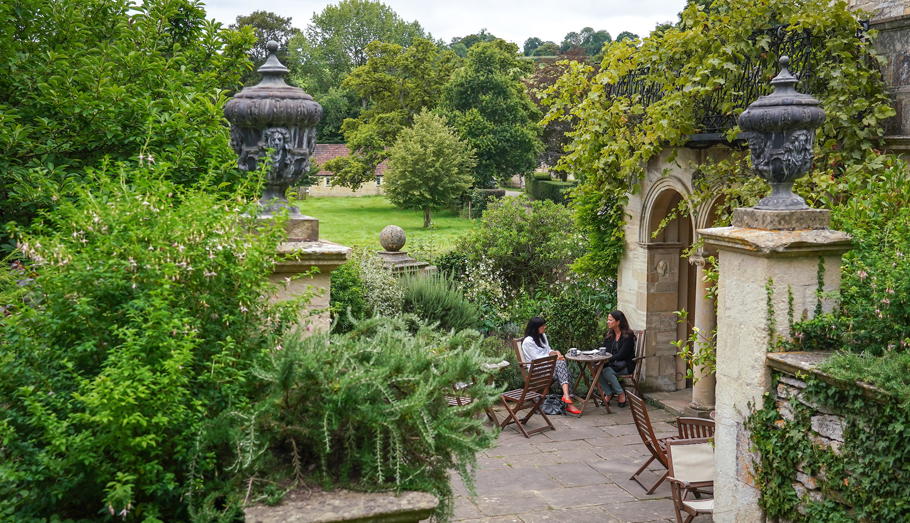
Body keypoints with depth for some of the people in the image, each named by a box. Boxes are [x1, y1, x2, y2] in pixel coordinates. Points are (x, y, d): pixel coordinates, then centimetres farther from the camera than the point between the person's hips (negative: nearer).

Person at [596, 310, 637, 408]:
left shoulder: (628, 336, -9)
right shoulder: (609, 335, 13)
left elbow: (621, 355, -16)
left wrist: (607, 360, -24)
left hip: (625, 365, -6)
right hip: (612, 363, 6)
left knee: (606, 371, -32)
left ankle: (621, 394, -14)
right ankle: (609, 393, -10)